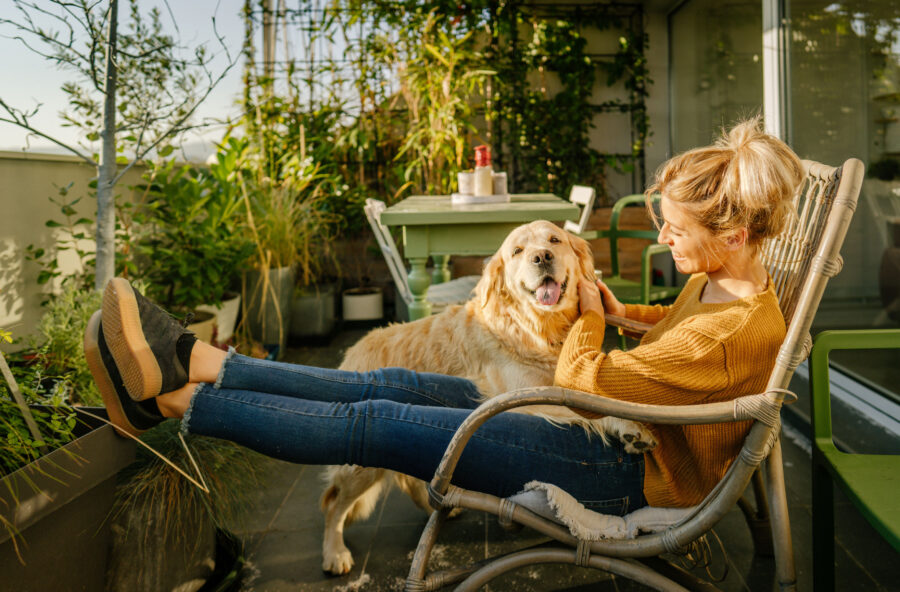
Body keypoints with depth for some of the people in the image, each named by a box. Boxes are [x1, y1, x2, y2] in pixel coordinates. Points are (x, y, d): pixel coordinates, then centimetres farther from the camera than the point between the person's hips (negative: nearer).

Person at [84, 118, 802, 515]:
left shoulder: (738, 330, -25)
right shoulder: (719, 281, 4)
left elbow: (582, 383, -23)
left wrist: (589, 316, -4)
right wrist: (623, 310, 11)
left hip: (627, 472, -9)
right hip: (620, 434, 9)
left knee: (379, 425, -17)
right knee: (397, 386, -5)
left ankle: (173, 397, -9)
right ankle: (196, 361, -3)